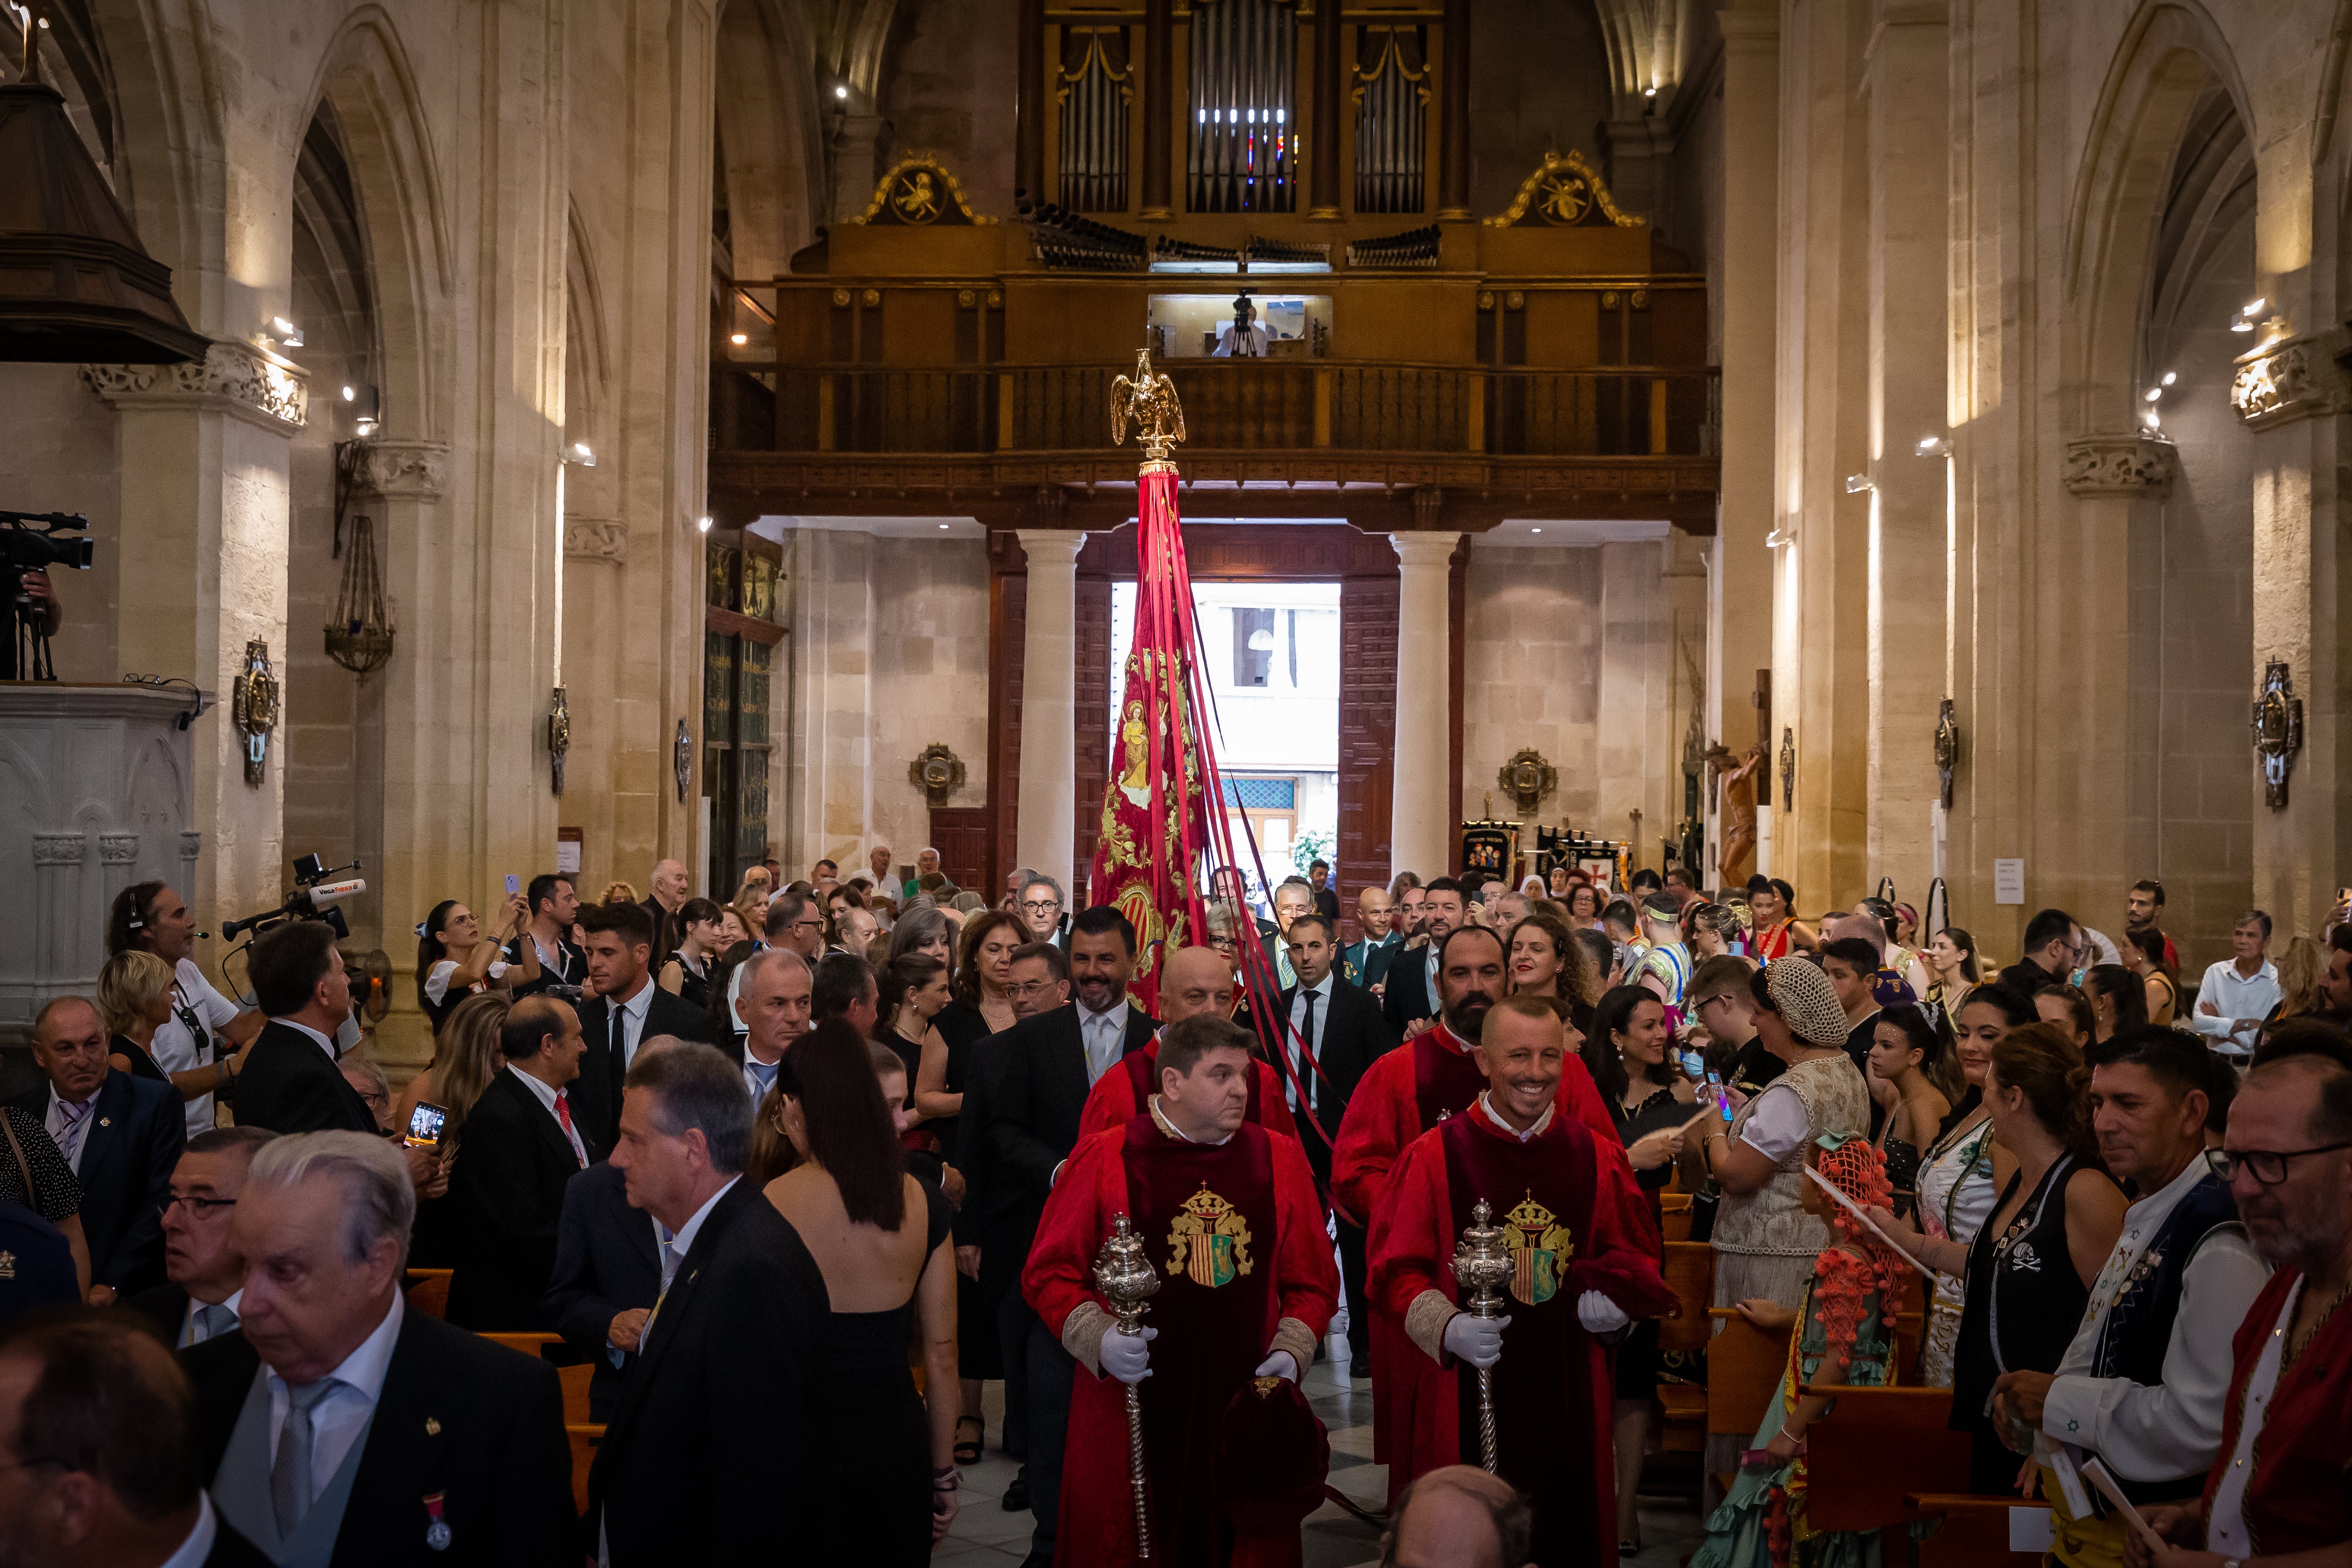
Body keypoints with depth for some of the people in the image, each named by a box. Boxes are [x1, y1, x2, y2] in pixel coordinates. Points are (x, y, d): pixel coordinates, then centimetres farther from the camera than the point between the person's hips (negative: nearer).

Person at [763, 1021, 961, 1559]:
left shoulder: (766, 1208, -14)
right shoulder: (922, 1203, -4)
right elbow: (941, 1354, 1)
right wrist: (943, 1470, 13)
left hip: (804, 1437, -3)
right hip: (899, 1438, 3)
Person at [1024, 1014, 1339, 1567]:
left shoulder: (1279, 1159, 7)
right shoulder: (1104, 1159, -2)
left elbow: (1312, 1281, 13)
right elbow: (1050, 1272, 0)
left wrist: (1292, 1352, -2)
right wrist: (1098, 1339, -14)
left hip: (1246, 1411, 2)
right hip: (1132, 1413, -2)